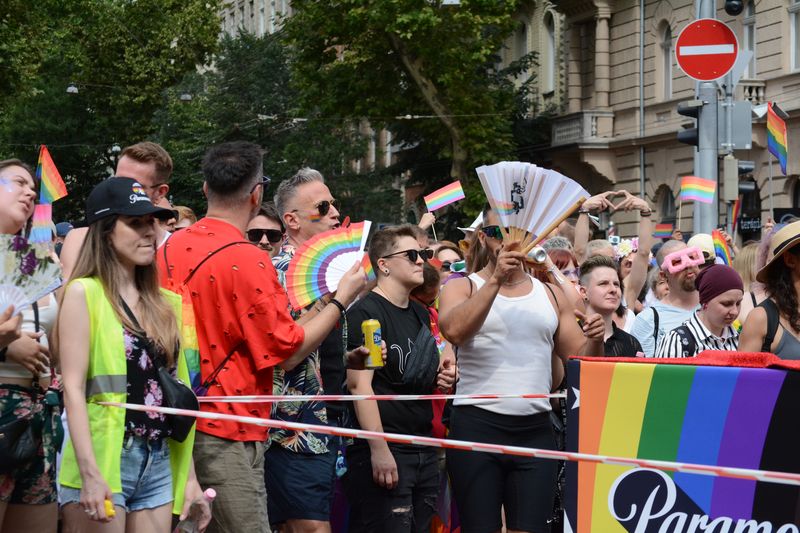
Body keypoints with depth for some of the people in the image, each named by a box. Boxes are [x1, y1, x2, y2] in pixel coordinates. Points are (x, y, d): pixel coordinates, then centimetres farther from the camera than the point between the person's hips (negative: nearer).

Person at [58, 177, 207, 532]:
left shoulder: (164, 304, 14)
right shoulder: (84, 293, -4)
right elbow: (73, 387, -10)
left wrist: (189, 475, 13)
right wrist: (90, 473, -19)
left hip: (160, 464, 6)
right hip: (103, 462, -6)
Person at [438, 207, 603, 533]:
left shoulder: (551, 296, 17)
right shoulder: (463, 289, 6)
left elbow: (580, 362, 16)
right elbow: (454, 331, -16)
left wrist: (595, 341, -6)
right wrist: (496, 279, -18)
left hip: (535, 431, 3)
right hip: (477, 426, -3)